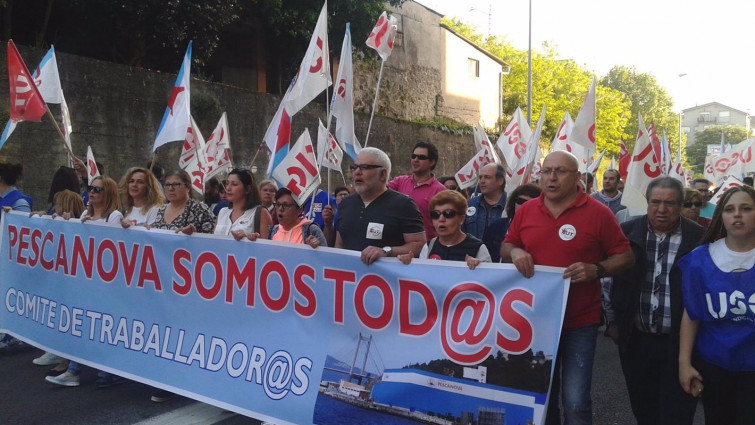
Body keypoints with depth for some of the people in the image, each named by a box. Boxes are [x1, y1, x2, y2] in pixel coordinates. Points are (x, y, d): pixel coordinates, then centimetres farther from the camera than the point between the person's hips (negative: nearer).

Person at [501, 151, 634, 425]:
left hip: (579, 322, -3)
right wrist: (514, 252, -12)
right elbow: (505, 249, 12)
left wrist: (596, 270, -22)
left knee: (575, 401, -2)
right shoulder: (526, 210, 2)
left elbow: (625, 257, -4)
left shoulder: (598, 213, -8)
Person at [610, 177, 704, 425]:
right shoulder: (628, 233, 0)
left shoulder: (699, 238, -7)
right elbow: (614, 277, 7)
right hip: (636, 339, 3)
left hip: (680, 343, -2)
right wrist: (614, 321, 8)